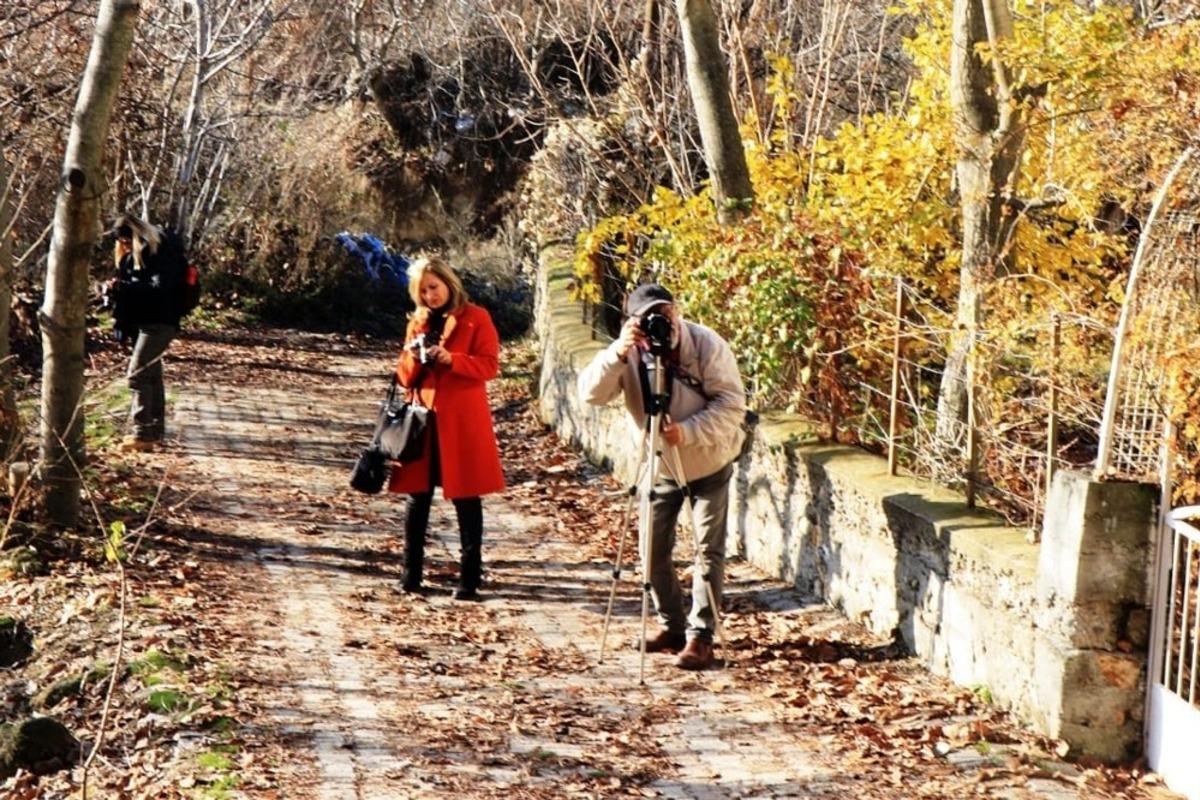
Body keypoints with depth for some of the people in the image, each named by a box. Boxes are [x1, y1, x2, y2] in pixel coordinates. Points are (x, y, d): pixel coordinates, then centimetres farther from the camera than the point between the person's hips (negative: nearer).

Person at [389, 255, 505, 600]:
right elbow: (404, 376, 15)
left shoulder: (476, 318, 1)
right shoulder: (417, 322, 15)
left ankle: (470, 577, 4)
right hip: (422, 417, 4)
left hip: (462, 420, -4)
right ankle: (411, 574, 12)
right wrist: (413, 360, -7)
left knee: (466, 497, -1)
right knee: (417, 496, 4)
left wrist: (452, 360, -20)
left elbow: (489, 365, -7)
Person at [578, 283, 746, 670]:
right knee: (655, 548, 5)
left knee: (709, 549, -5)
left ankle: (701, 636, 0)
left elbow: (732, 403, -24)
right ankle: (672, 626, 21)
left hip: (709, 463, -3)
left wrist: (688, 431, -37)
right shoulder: (630, 353, -13)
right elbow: (591, 393, -25)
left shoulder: (707, 344, -21)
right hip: (660, 465, 3)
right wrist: (618, 354, -41)